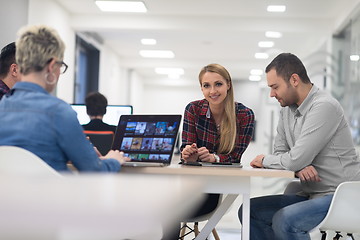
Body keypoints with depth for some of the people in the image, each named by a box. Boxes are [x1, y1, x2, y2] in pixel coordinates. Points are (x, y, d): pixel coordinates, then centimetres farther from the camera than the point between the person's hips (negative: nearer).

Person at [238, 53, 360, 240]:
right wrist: (299, 167, -14)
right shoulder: (287, 109, 10)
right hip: (311, 194, 9)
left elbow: (296, 159, -24)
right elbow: (280, 152, 9)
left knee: (284, 221, -30)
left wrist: (265, 160, -5)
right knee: (249, 211, 2)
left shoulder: (324, 107, -19)